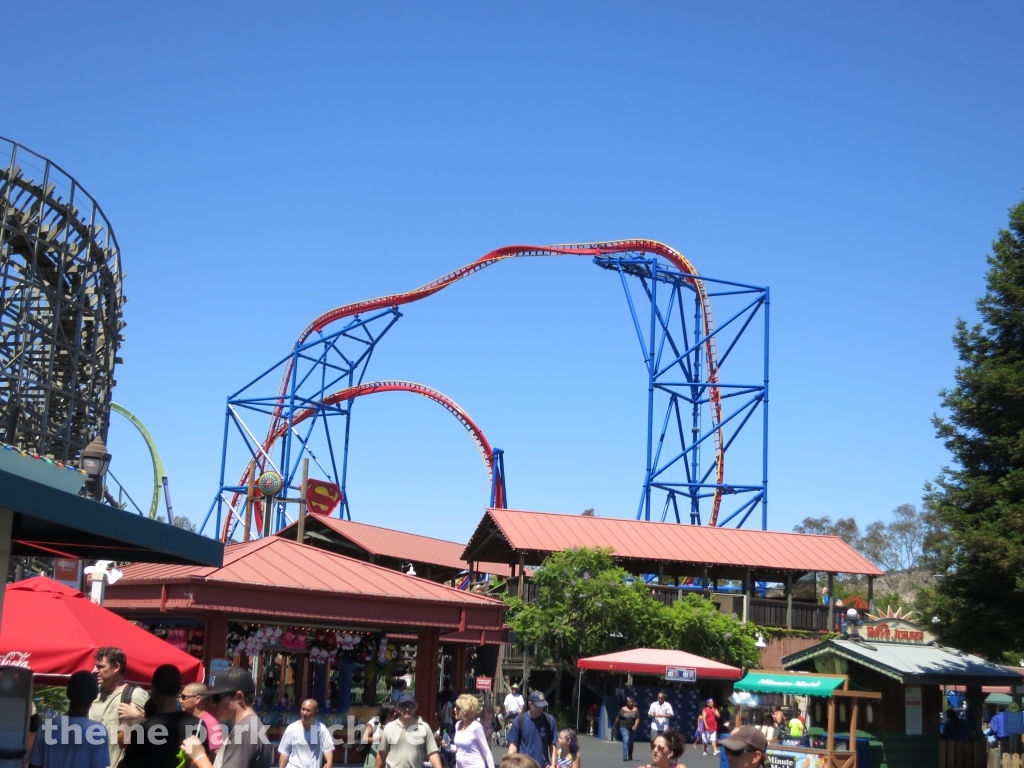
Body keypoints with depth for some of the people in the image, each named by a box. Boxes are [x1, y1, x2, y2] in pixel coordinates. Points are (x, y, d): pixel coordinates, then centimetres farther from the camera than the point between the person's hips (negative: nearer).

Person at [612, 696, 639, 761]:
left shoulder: (635, 710, -1)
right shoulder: (622, 709, -2)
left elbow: (637, 719, -11)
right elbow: (617, 719, 6)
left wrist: (635, 725, -29)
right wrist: (614, 726, 12)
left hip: (632, 729, 2)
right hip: (624, 728, -2)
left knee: (631, 743, 14)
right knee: (625, 741, -18)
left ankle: (630, 756, 32)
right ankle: (625, 757, -22)